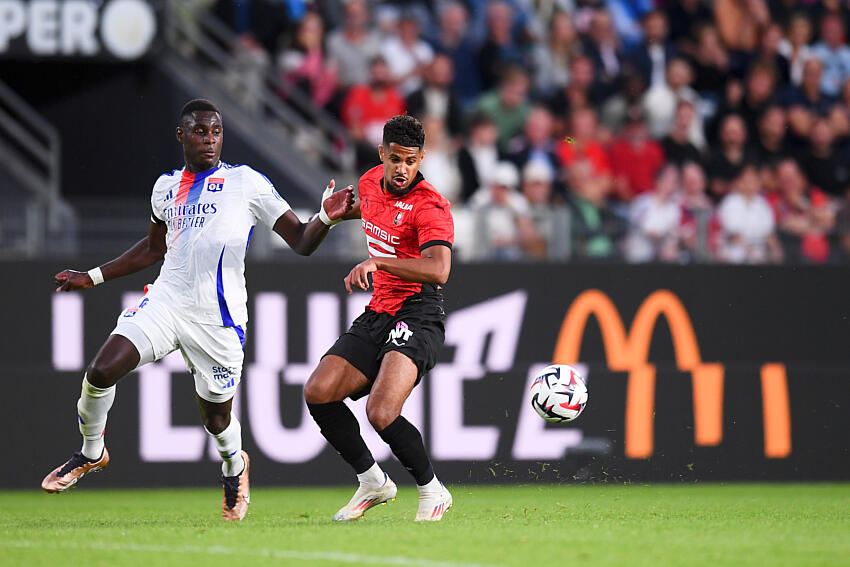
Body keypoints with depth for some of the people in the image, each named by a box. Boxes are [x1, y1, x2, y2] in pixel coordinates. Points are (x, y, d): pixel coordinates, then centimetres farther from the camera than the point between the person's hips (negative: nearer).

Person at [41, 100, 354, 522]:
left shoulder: (247, 183, -1)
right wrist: (93, 277, 28)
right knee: (101, 371, -16)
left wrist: (326, 218, -23)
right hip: (166, 302, 3)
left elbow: (301, 242, -2)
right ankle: (90, 454, 10)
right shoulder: (167, 187, 13)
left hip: (217, 320, -3)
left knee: (216, 419, 5)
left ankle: (234, 467, 42)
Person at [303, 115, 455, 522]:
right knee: (317, 392, -8)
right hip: (377, 316, 8)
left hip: (417, 316, -8)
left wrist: (377, 262, -40)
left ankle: (432, 492, -4)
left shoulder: (431, 207, -16)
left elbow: (438, 271, -33)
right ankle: (371, 481, 8)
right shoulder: (371, 182, 8)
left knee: (381, 412, -26)